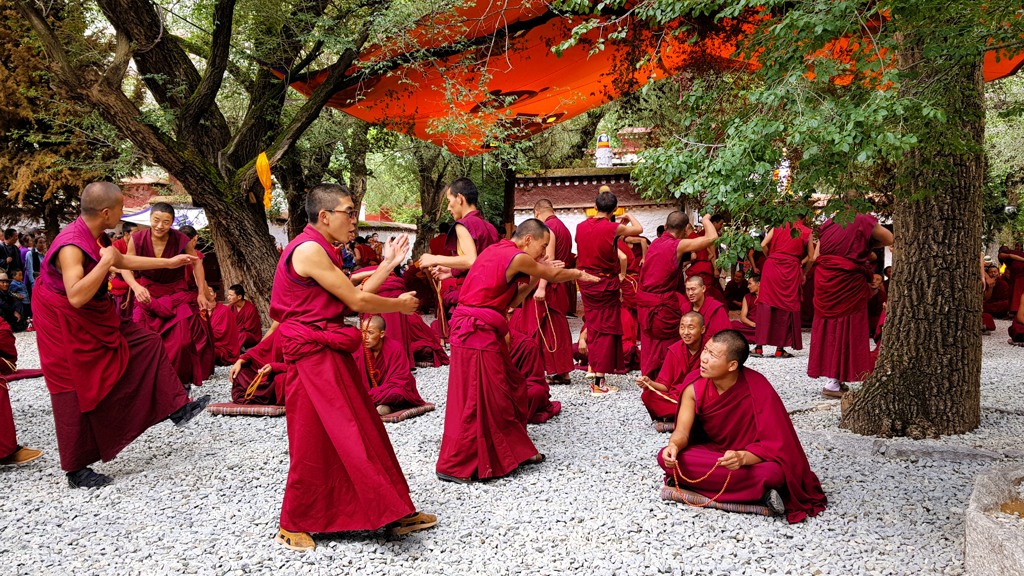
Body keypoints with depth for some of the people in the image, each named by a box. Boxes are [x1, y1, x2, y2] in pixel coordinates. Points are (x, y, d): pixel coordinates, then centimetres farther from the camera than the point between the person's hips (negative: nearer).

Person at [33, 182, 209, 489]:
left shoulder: (96, 237, -1)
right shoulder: (71, 245, -30)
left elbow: (123, 260, 18)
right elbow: (76, 296, -40)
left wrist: (168, 262, 23)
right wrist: (105, 262, -33)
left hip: (96, 319, 9)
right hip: (68, 326, -9)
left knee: (147, 342, 9)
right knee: (76, 395, 0)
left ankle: (176, 407, 17)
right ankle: (76, 470, 14)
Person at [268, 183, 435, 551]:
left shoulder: (319, 250, 15)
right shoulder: (309, 249, -17)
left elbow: (353, 295, 11)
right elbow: (357, 302, -17)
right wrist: (400, 306, -1)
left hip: (331, 353, 10)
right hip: (314, 356, -10)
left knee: (363, 432, 12)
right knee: (313, 442, -1)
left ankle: (394, 513, 20)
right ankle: (292, 527, 15)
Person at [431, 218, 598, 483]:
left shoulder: (496, 251, 16)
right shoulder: (518, 257, -12)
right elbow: (553, 275, 3)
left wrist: (533, 281, 11)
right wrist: (579, 274, 21)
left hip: (479, 330, 10)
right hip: (477, 332, -10)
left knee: (504, 389, 17)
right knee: (476, 400, -3)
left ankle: (517, 450, 29)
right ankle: (453, 466, 5)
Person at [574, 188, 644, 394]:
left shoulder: (581, 227, -1)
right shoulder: (612, 228, -15)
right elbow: (639, 229, 3)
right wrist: (629, 216, 20)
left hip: (586, 282, 5)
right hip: (606, 284, -5)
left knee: (592, 325, 20)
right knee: (606, 331, 1)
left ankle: (593, 367, 30)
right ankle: (598, 383, 0)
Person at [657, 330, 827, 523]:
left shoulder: (759, 390, -23)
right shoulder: (694, 385, -13)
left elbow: (774, 445, -23)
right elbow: (682, 431, -12)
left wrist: (742, 457, -42)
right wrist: (674, 445, -37)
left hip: (750, 458, -5)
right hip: (710, 451, 5)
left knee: (773, 472, -38)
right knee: (666, 457, -27)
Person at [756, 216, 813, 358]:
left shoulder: (778, 227, 9)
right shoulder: (806, 232, 7)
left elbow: (763, 245, -2)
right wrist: (803, 272, 18)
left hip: (772, 266, 1)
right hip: (791, 270, -1)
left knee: (766, 305, 3)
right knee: (786, 306, 5)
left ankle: (759, 345, 0)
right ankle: (780, 349, 5)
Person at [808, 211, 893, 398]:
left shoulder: (827, 224, 10)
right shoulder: (864, 222, -3)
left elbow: (816, 257, 9)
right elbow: (890, 239, 3)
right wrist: (868, 245, 14)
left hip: (825, 280, 5)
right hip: (849, 282, -4)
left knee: (829, 324, 10)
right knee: (847, 326, 1)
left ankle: (834, 379, 12)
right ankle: (834, 381, -2)